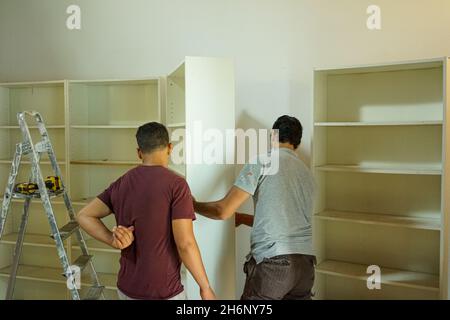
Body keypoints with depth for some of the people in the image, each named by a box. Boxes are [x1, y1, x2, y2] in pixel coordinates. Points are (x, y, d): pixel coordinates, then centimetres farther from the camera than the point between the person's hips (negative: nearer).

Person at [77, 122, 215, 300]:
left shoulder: (121, 184, 3)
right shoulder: (176, 184, -17)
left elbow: (84, 216, 3)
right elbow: (185, 244, -20)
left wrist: (113, 241, -8)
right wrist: (205, 286, -10)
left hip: (127, 288, 6)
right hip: (163, 292, -6)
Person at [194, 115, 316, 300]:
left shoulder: (262, 162, -3)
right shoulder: (306, 173, 17)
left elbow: (224, 211, -6)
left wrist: (194, 205, 13)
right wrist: (242, 218, 35)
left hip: (272, 262, -6)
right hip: (305, 262, 6)